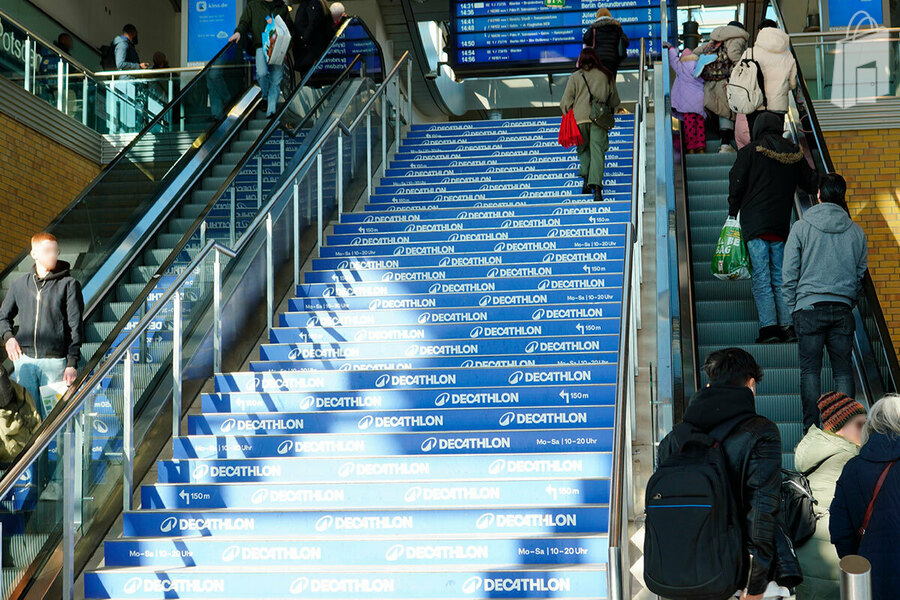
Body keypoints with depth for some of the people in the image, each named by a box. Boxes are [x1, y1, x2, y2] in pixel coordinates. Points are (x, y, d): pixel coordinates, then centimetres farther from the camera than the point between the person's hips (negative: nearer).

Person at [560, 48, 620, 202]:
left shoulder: (575, 77, 5)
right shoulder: (605, 75, 10)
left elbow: (566, 101, 1)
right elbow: (614, 100, 18)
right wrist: (610, 113, 35)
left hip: (580, 118, 0)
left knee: (583, 149, 17)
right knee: (597, 151, -5)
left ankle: (586, 178, -1)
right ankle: (597, 186, -19)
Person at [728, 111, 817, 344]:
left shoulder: (750, 152, -2)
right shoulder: (794, 154, 9)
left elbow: (736, 185, -5)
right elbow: (811, 183, 17)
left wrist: (733, 211, 10)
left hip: (754, 222, -4)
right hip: (781, 225, 4)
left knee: (761, 278, -4)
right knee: (780, 277, 11)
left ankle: (769, 327, -11)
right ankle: (788, 325, 3)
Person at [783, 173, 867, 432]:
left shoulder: (801, 228, -2)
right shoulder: (856, 231, 6)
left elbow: (790, 273, -1)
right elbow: (861, 273, 14)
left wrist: (792, 307, 8)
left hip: (809, 307, -2)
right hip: (843, 309, 2)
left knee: (810, 370, 1)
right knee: (843, 369, 7)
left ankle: (811, 428, -1)